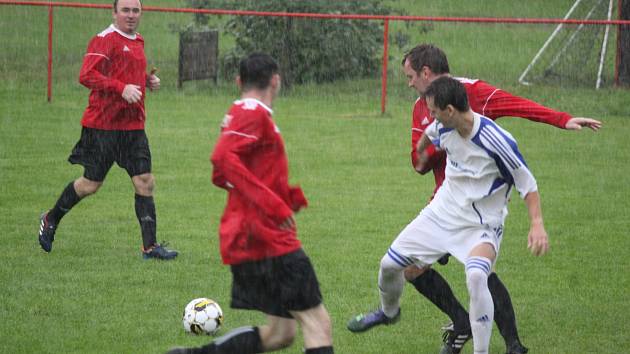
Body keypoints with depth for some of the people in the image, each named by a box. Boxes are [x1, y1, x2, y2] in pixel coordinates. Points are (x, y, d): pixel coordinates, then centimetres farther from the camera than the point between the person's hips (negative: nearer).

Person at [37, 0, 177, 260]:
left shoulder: (137, 43, 16)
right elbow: (87, 76, -21)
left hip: (133, 125, 7)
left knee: (145, 182, -3)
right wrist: (122, 88, -29)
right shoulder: (105, 40, -11)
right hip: (103, 125, -7)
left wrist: (147, 81, 11)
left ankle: (149, 246, -1)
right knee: (91, 184, 3)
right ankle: (50, 220, 26)